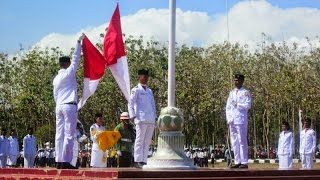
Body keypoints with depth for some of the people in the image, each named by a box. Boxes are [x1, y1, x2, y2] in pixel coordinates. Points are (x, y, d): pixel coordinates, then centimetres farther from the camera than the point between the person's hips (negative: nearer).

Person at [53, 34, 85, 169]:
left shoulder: (56, 78, 16)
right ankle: (66, 161, -13)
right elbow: (75, 58, -3)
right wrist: (79, 41, 1)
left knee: (59, 134, 4)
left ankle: (59, 161, 1)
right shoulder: (68, 73, -3)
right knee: (69, 134, -8)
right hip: (69, 105, -7)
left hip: (59, 106, 7)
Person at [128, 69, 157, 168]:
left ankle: (144, 161, 8)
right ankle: (138, 161, -7)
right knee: (140, 140, -7)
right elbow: (130, 103, -4)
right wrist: (133, 116, -14)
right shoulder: (136, 90, 3)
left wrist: (154, 118, 15)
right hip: (141, 119, -6)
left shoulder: (150, 91, 22)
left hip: (151, 120, 6)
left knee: (147, 141, 5)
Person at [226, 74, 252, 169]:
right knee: (234, 142, 6)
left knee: (242, 141, -8)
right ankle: (237, 161, 10)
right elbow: (228, 107, 17)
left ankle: (244, 162, -7)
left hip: (241, 120, -6)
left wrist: (237, 104, -14)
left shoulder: (245, 93, 1)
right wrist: (228, 118, 6)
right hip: (232, 121, 6)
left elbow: (248, 105, -9)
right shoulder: (231, 93, 19)